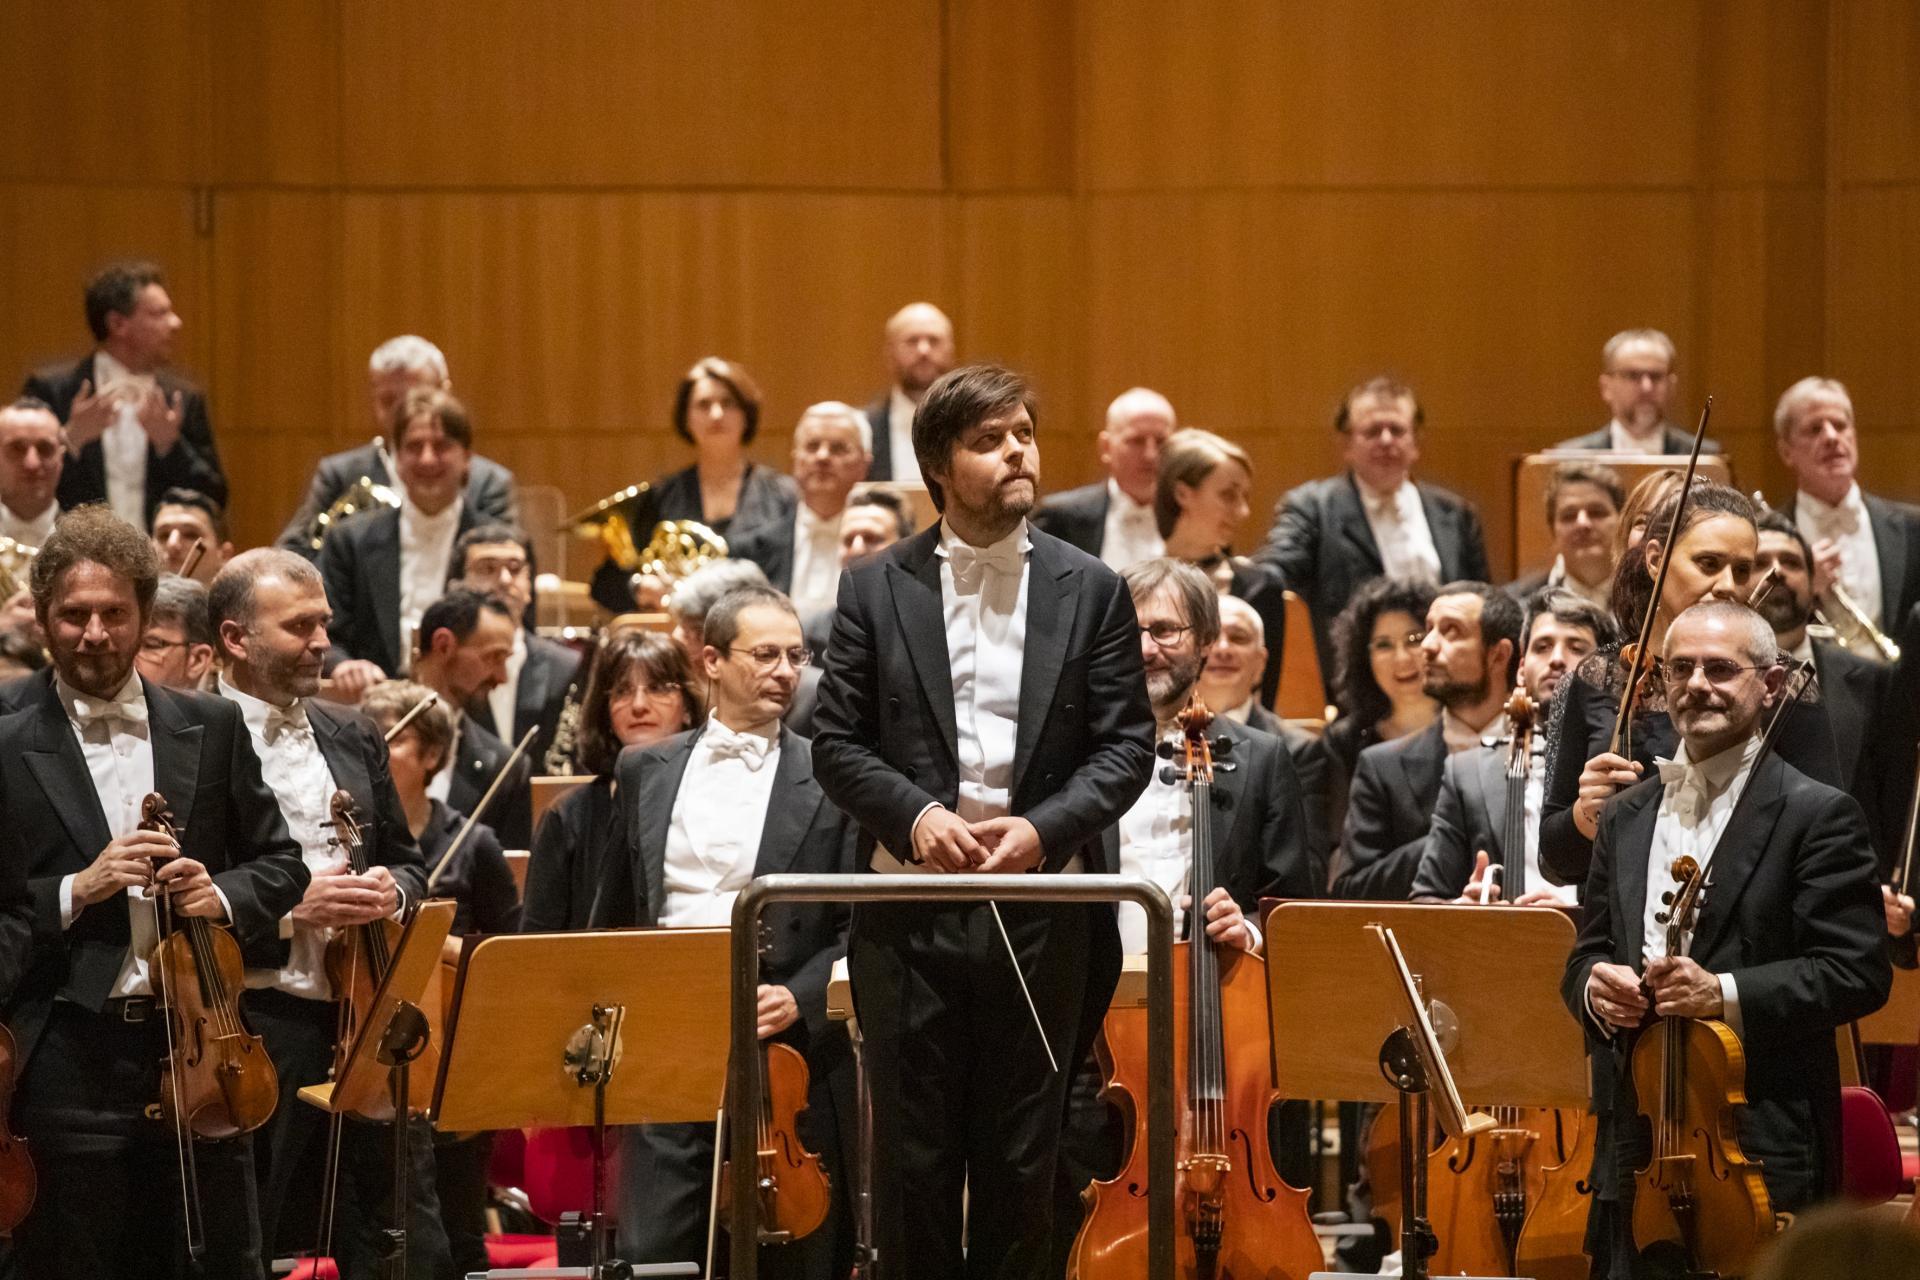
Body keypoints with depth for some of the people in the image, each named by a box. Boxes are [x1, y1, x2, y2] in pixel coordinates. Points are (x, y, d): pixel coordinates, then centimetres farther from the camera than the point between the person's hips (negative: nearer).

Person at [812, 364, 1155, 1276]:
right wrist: (916, 813, -14)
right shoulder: (876, 589, 4)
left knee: (1022, 1157, 6)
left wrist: (1044, 828, -14)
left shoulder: (1091, 591, 5)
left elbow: (1127, 747, 2)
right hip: (910, 908, 0)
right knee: (913, 1150, 3)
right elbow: (836, 746, 2)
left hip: (1043, 912, 0)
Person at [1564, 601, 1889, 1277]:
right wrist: (1594, 983, -3)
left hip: (1762, 1149, -5)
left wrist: (1727, 994, -20)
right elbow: (1589, 951, 21)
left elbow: (1858, 973, -9)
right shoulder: (1626, 818, 17)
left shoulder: (1817, 815, -2)